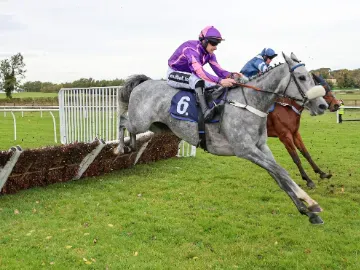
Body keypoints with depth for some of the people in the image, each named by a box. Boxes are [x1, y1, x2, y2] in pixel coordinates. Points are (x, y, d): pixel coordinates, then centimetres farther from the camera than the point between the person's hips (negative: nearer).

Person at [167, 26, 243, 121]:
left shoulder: (209, 53, -6)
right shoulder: (191, 49, -31)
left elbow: (218, 70, -12)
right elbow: (199, 71, -44)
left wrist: (231, 75, -34)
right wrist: (220, 81, -53)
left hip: (190, 75, 9)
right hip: (174, 74, -9)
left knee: (216, 85, -8)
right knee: (197, 80, -39)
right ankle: (205, 111, -49)